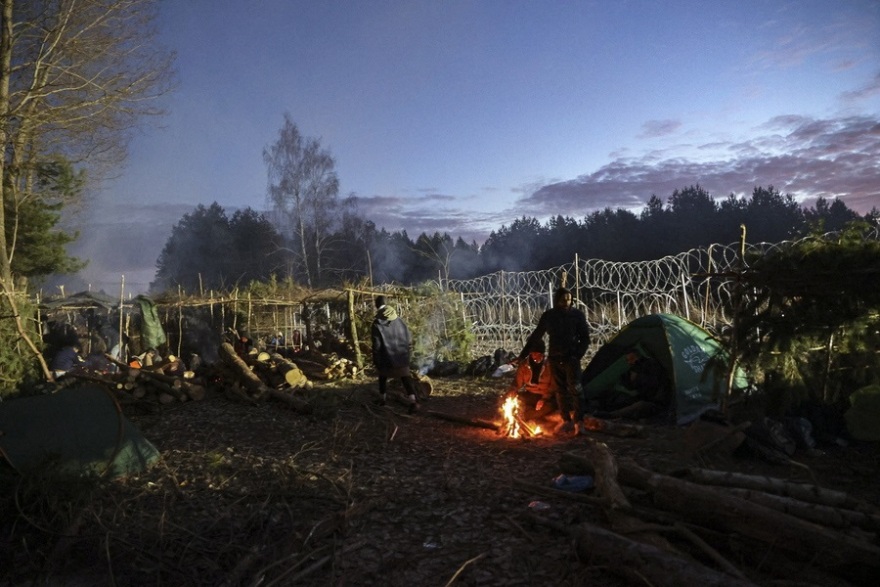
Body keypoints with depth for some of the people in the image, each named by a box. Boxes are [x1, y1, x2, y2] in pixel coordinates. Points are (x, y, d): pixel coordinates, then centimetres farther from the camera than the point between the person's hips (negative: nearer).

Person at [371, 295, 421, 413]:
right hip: (401, 357, 2)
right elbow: (409, 339, 6)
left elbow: (376, 346, -12)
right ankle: (413, 401, -12)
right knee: (406, 378, 3)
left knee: (383, 377, 21)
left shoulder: (377, 324, -12)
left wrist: (376, 362, -3)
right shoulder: (399, 320, 1)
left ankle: (382, 398, 33)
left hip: (386, 359, -2)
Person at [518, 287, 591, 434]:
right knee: (560, 391, 6)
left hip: (571, 358, -3)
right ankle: (567, 421, 14)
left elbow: (585, 338, 2)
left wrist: (578, 355, -11)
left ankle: (578, 422, -7)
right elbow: (535, 337, 7)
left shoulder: (577, 315, -2)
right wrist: (523, 355, 5)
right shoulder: (548, 316, 3)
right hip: (554, 359, 3)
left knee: (575, 389, -10)